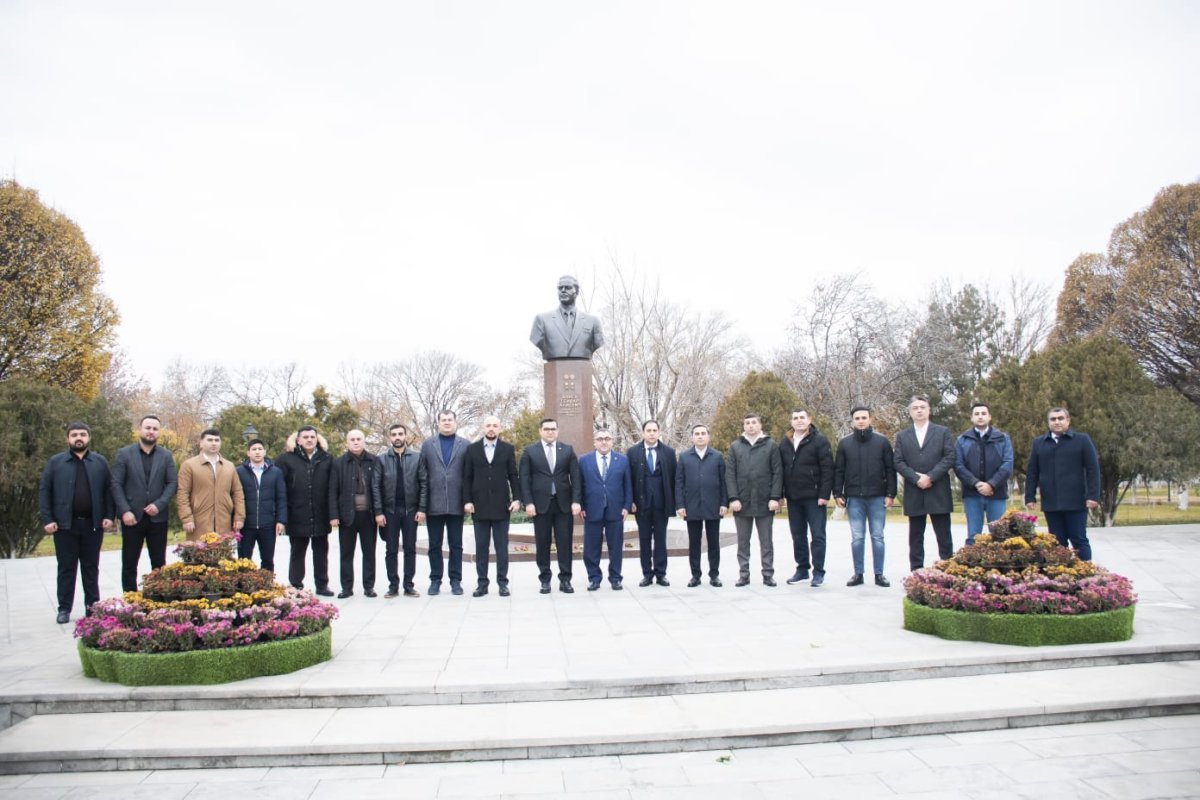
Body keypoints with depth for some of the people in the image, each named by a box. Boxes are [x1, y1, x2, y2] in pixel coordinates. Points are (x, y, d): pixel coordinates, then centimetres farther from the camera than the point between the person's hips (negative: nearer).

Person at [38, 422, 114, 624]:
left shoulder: (100, 462, 7)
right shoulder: (55, 462, 4)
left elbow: (109, 490, 5)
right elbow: (44, 491, 1)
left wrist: (109, 516, -4)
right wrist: (46, 519, -7)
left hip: (93, 524, 1)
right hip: (65, 524, -1)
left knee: (91, 567, 8)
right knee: (66, 568, 5)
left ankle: (93, 606, 14)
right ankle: (64, 609, 11)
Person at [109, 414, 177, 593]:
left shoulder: (166, 456, 7)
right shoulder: (123, 454, 2)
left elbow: (173, 483, 2)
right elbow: (116, 485, -2)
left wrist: (159, 505, -12)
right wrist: (125, 511, -12)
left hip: (158, 517, 1)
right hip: (132, 517, -1)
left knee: (159, 563, 5)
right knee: (129, 563, 3)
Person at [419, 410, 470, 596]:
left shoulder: (466, 445, 4)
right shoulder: (427, 445, 9)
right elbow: (422, 474, 5)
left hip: (456, 504, -1)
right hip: (434, 504, 1)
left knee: (456, 544, 5)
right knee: (434, 545, 7)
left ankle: (455, 580, 13)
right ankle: (435, 580, 16)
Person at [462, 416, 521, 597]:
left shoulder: (508, 449, 5)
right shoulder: (472, 449, 6)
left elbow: (513, 476, 3)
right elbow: (467, 478, 5)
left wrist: (516, 498, -7)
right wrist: (467, 500, -4)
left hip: (501, 506, -1)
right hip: (479, 506, 1)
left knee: (501, 547, 3)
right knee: (481, 547, 4)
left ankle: (502, 582, 9)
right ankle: (482, 583, 9)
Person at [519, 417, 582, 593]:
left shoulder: (568, 450, 8)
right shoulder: (529, 451, 4)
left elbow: (575, 477, 4)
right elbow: (524, 479, 0)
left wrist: (576, 501, -5)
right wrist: (528, 503, -9)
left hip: (563, 503, 1)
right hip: (540, 503, -1)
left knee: (564, 543, 2)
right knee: (542, 544, 4)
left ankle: (565, 579, 9)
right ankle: (545, 580, 12)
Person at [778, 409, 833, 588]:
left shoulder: (819, 440, -6)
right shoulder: (785, 443, 10)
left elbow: (827, 470, -11)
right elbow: (780, 470, 13)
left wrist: (824, 495, -16)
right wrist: (780, 494, 7)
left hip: (814, 497, -5)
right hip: (793, 498, 5)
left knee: (818, 535, -1)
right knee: (798, 536, 11)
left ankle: (818, 572, 4)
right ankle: (802, 569, 20)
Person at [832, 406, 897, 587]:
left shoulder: (882, 441, 3)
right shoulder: (844, 443, 5)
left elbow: (890, 469, 2)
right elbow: (838, 470, 6)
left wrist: (890, 494, -3)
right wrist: (838, 494, 0)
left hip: (877, 497, -1)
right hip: (854, 498, 1)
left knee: (878, 537, 4)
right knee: (857, 538, 4)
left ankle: (879, 574, 10)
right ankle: (858, 574, 10)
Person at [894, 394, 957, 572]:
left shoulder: (943, 432, 6)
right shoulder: (902, 436, 11)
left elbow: (949, 458, -3)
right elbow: (898, 462, 2)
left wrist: (930, 477, -13)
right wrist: (916, 479, -12)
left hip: (939, 492, -2)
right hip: (914, 494, 2)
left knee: (944, 536, 0)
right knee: (915, 537, 5)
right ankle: (916, 572, 9)